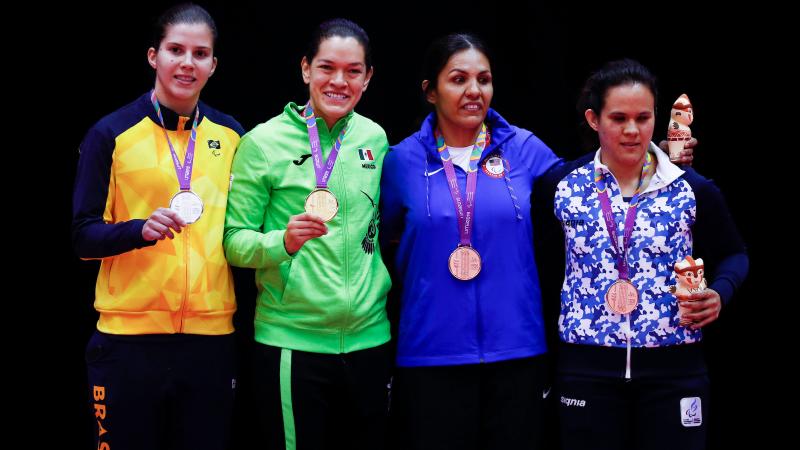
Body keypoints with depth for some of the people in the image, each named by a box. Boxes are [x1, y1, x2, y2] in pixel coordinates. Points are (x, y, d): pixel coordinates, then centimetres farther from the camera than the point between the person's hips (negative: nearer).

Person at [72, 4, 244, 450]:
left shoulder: (231, 136, 7)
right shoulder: (111, 134, -2)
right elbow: (85, 235, -3)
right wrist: (142, 229, -22)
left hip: (211, 335, 3)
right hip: (129, 334, -2)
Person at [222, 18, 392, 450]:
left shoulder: (374, 138, 6)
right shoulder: (264, 142, -6)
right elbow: (234, 241, -6)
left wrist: (384, 292, 11)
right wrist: (283, 241, -24)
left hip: (369, 338, 4)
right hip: (291, 344, -4)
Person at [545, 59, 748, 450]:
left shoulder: (694, 191, -1)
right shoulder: (563, 187, 1)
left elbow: (733, 255, 12)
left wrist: (719, 294, -8)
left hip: (674, 371, 0)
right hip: (586, 371, 1)